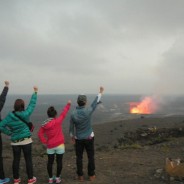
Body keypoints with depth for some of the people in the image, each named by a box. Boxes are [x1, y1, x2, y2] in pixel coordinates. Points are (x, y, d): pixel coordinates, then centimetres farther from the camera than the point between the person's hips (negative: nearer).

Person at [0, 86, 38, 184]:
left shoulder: (9, 116, -8)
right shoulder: (26, 114, -14)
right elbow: (32, 104, -3)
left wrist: (9, 133, -1)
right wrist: (35, 92, 6)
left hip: (15, 142, 2)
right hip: (26, 140, -2)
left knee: (16, 160, 13)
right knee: (28, 159, 8)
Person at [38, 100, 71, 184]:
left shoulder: (44, 124, -3)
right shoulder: (58, 121, -13)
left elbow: (40, 134, -6)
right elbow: (64, 112, -4)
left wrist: (45, 142, -2)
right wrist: (68, 104, 8)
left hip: (50, 146, 3)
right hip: (59, 145, -3)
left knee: (50, 162, 14)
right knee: (59, 161, 10)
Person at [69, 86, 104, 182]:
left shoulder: (73, 114, -13)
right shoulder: (88, 111, -18)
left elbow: (71, 127, -3)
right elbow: (95, 102, -2)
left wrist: (72, 137, 14)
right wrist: (100, 92, 11)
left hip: (78, 139, 1)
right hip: (89, 138, -1)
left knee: (79, 157, 12)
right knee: (90, 157, 12)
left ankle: (80, 176, 19)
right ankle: (91, 175, 21)